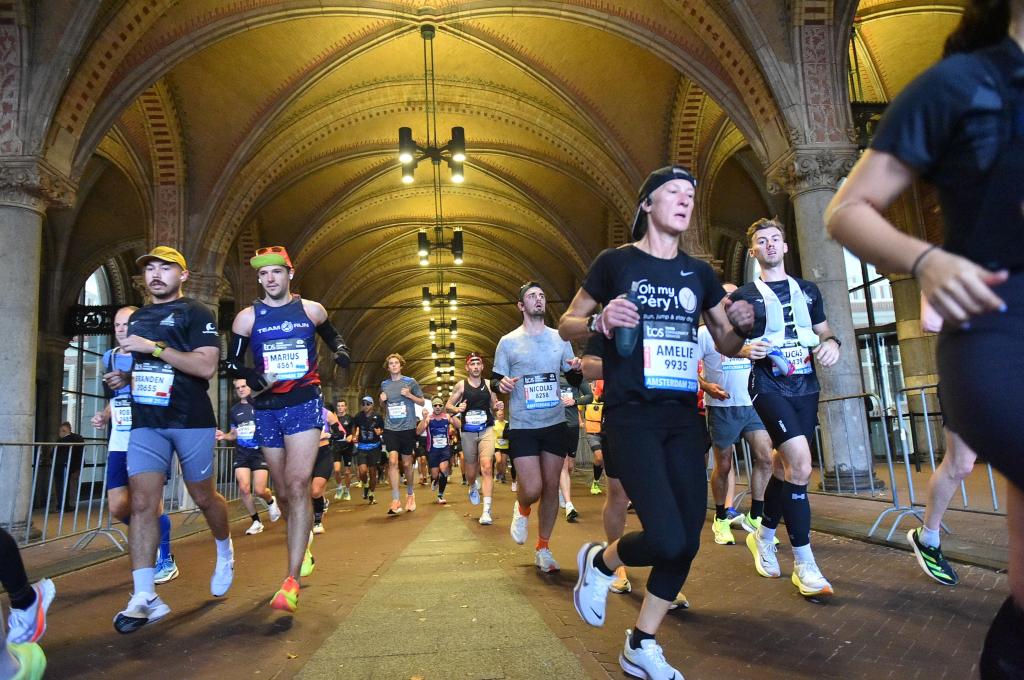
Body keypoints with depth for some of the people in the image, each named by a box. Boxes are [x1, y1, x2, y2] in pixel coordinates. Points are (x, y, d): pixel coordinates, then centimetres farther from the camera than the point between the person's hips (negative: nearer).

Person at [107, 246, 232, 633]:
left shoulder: (196, 314, -4)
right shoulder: (137, 318, 17)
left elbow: (206, 366, -17)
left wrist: (155, 347, -21)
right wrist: (123, 379, 8)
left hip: (191, 422, -5)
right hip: (145, 422, 5)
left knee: (203, 497, 8)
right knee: (142, 503, -5)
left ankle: (225, 552, 37)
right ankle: (145, 598, -2)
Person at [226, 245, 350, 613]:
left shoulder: (311, 310, 3)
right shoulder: (247, 317, 4)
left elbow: (332, 337, 21)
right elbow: (232, 361, 8)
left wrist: (341, 351, -1)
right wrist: (249, 375, -14)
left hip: (304, 405, -3)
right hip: (267, 408, 3)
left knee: (298, 486, -15)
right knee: (283, 493, 11)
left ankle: (292, 582, -15)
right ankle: (304, 544, 39)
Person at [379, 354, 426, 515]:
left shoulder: (410, 382, 0)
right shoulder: (384, 384, 8)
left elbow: (422, 402, 5)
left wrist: (409, 395, -12)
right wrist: (382, 400, -1)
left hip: (407, 427, -1)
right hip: (390, 428, 1)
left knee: (407, 463, 8)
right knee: (392, 461, -13)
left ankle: (410, 494, 30)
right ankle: (395, 500, -10)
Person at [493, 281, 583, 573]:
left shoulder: (560, 338, 8)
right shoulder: (508, 342, 0)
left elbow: (574, 380, 13)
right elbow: (494, 381, 3)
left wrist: (577, 369, -10)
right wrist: (501, 384, -20)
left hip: (555, 423, 3)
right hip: (522, 426, -3)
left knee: (551, 486, 7)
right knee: (532, 489, -10)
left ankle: (543, 549, 24)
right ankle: (522, 510, 28)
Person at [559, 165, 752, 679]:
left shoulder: (698, 272, 11)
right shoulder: (615, 262, -1)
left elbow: (728, 344, 17)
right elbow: (566, 325, 4)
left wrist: (741, 323, -6)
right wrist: (599, 321, -18)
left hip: (682, 416, 6)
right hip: (630, 415, -5)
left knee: (688, 539, 5)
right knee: (667, 538, -16)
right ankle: (599, 562, 18)